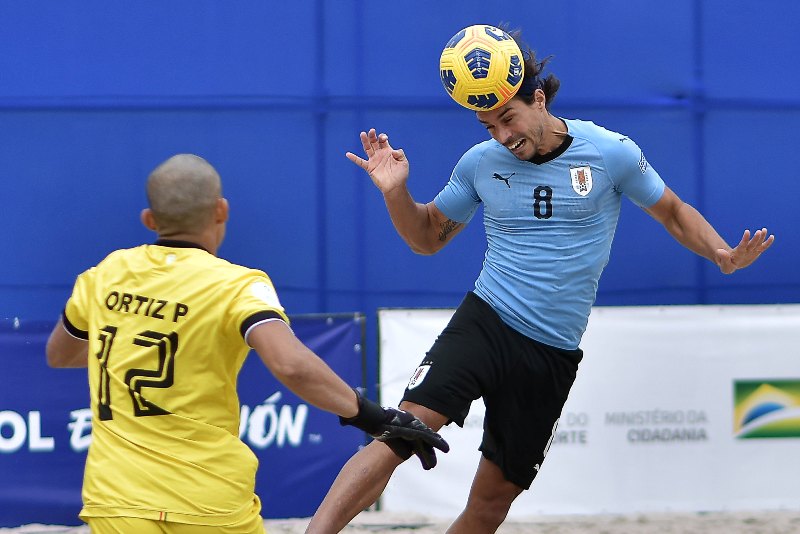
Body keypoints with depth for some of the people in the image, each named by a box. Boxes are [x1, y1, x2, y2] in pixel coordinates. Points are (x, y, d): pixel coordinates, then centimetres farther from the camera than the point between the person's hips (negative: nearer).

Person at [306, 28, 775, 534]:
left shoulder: (611, 153, -2)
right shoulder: (480, 162, 3)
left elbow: (674, 212, 11)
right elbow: (428, 237, 15)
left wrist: (722, 253, -7)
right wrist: (396, 191, -4)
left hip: (554, 355, 0)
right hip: (484, 323, 0)